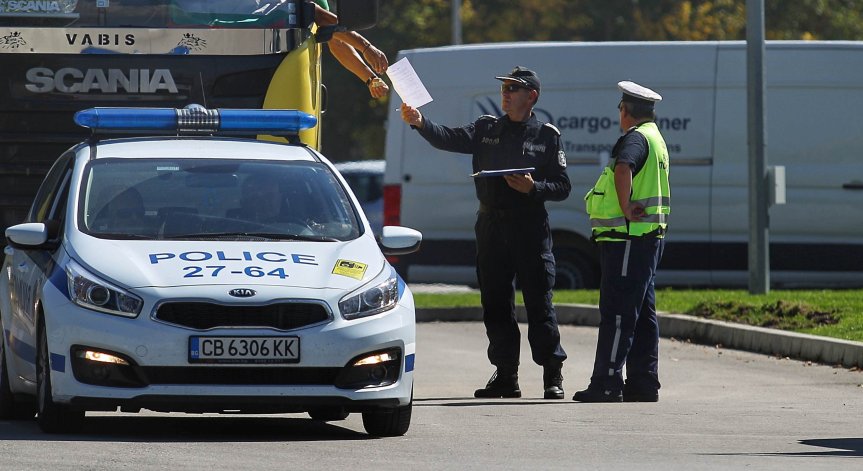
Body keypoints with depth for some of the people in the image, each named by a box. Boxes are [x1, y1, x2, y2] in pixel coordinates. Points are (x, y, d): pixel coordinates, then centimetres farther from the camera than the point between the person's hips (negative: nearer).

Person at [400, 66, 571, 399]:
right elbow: (449, 139, -4)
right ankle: (505, 377, 13)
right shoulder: (487, 129, 12)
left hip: (530, 226, -4)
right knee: (495, 303, 5)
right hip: (491, 226, 4)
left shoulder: (547, 136, 4)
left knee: (539, 302, -5)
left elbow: (562, 187, 3)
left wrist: (533, 188, -16)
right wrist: (420, 123, -22)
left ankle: (553, 375, 1)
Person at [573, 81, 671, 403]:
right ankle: (643, 384, 13)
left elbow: (623, 169, -33)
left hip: (627, 239, -10)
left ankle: (607, 384, -14)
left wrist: (625, 208, -25)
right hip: (649, 237, 10)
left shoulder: (635, 138, -12)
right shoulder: (655, 138, 21)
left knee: (616, 313, -11)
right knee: (642, 314, 11)